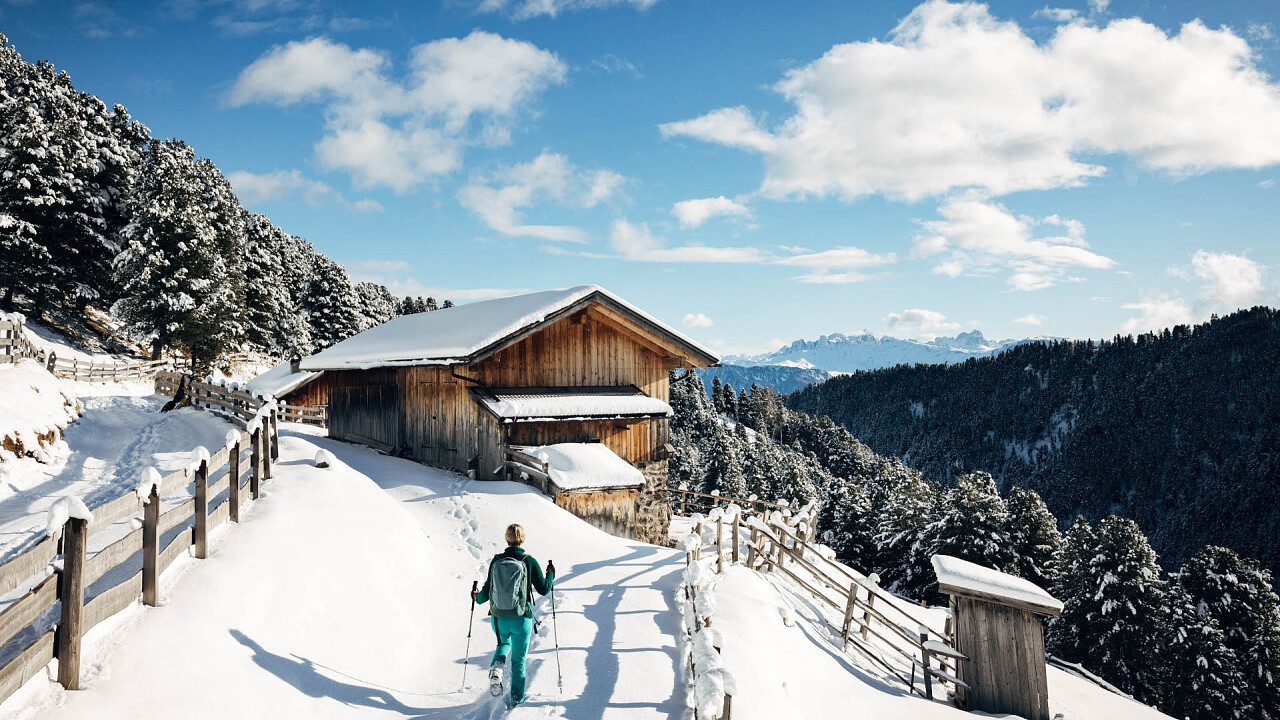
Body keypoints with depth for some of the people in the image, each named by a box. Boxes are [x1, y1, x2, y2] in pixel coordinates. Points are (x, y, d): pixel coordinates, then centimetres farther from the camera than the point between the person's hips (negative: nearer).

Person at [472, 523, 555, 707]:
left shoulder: (496, 561, -4)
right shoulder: (529, 561, -11)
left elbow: (487, 592, 2)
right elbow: (543, 589, -5)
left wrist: (478, 598, 24)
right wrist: (551, 573, 14)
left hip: (499, 618, 2)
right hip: (521, 619, -2)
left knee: (504, 643, 32)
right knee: (519, 660, 16)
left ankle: (496, 667, 4)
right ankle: (516, 697, 21)